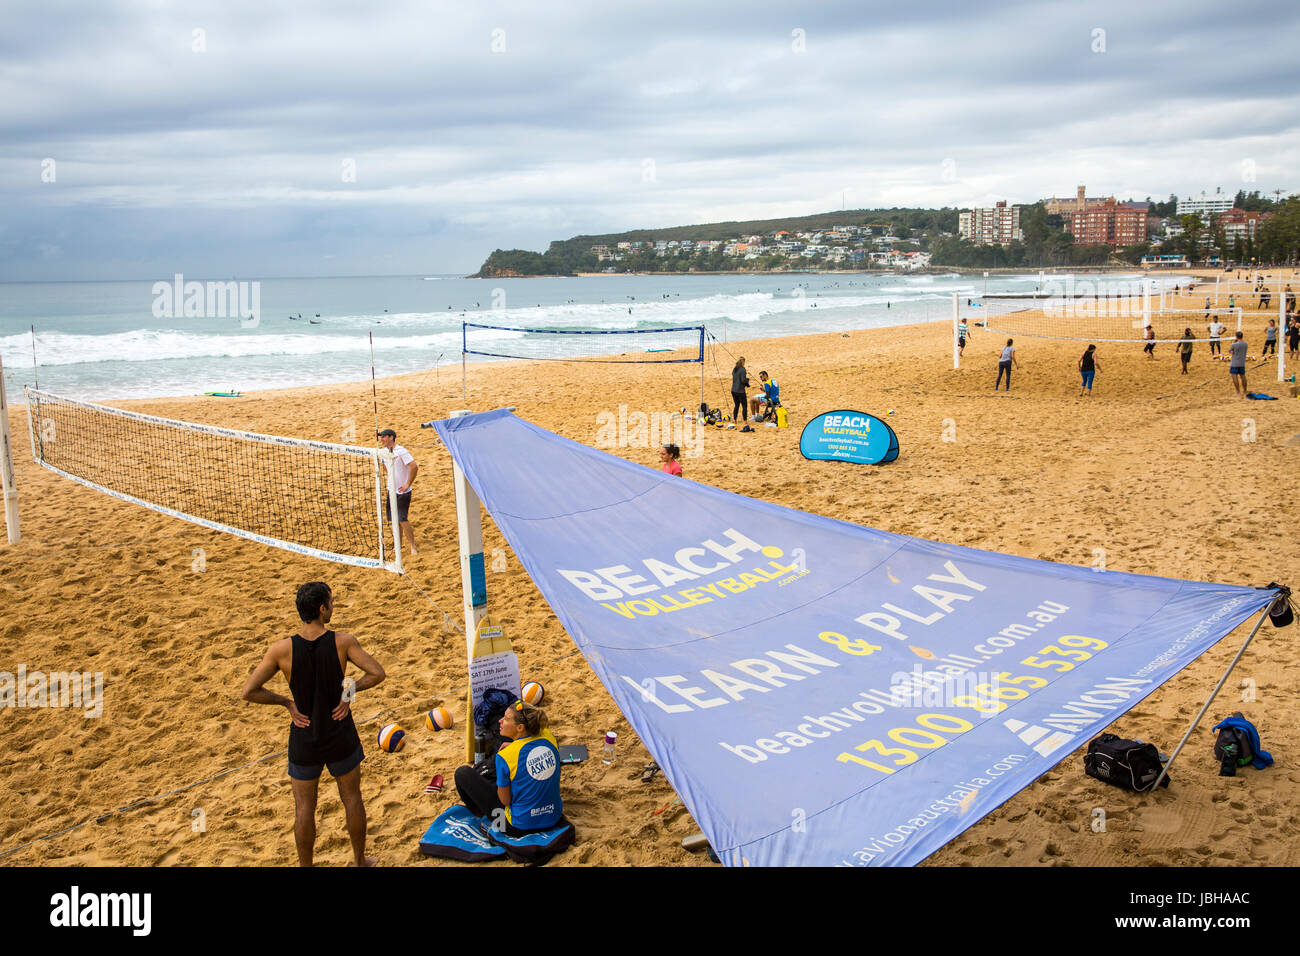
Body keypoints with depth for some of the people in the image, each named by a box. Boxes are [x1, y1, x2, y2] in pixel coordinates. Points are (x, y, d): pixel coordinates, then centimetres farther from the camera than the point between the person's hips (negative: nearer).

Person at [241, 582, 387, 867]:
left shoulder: (281, 650, -15)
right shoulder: (342, 642, -17)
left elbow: (248, 692, -14)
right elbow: (377, 673, -15)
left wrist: (286, 702, -3)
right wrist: (351, 691, -2)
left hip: (304, 739, 0)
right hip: (341, 736, 0)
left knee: (304, 808, 15)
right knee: (352, 799, 19)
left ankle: (305, 865, 28)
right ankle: (360, 861, 33)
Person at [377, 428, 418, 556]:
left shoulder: (401, 451, -17)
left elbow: (414, 467, -24)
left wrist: (408, 484, -20)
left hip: (402, 492, -8)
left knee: (403, 519, -11)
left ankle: (412, 547, -1)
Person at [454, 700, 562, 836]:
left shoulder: (505, 757, -23)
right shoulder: (547, 737, -8)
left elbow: (505, 801, -12)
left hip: (519, 828, -6)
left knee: (463, 772, 6)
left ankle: (477, 811, 32)